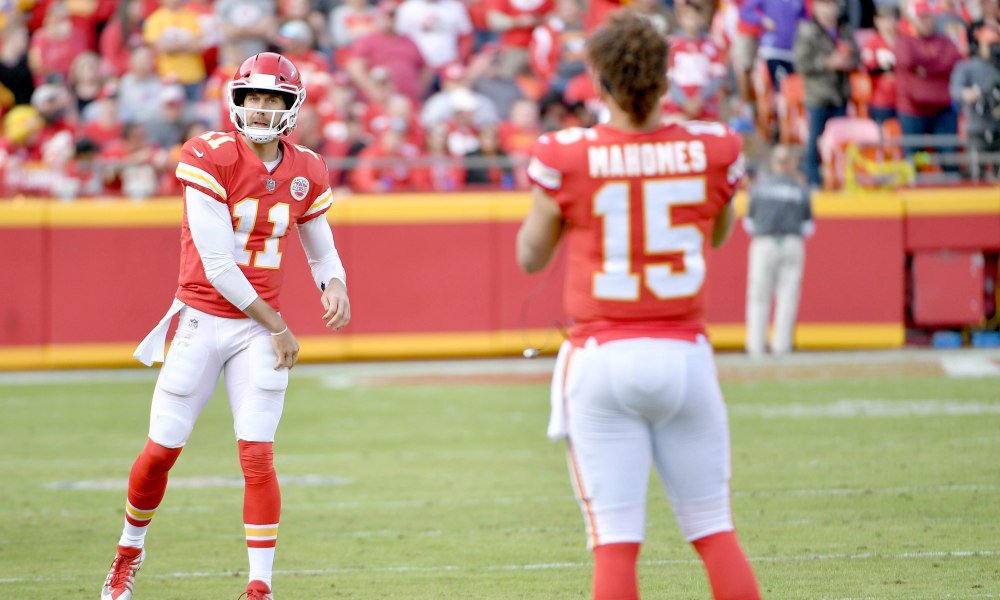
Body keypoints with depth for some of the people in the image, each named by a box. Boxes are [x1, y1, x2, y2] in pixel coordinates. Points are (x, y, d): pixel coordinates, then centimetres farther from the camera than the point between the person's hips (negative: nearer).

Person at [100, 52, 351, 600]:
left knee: (258, 457, -7)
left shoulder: (305, 173, 2)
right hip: (200, 322, -2)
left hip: (258, 330, 3)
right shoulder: (210, 157, -14)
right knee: (160, 452, 4)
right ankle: (130, 549, 30)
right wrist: (276, 326, -12)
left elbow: (321, 250, 16)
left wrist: (335, 286, -9)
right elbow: (216, 265, -17)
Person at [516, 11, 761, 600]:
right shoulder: (712, 149, -2)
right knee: (716, 530, 10)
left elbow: (531, 257, 4)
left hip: (601, 357, -2)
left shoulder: (566, 157, -8)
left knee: (615, 541, -2)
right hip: (684, 350, 2)